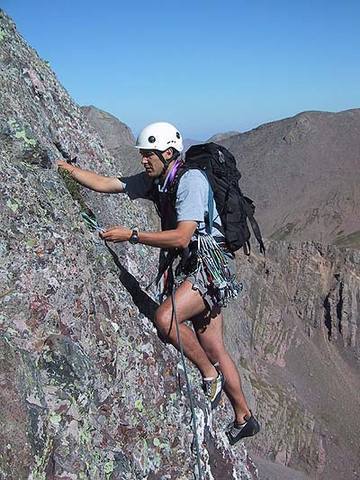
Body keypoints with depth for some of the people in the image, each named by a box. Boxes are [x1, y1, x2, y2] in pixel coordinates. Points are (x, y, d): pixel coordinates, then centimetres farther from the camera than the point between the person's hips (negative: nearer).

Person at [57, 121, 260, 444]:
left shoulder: (191, 180, -18)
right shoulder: (154, 181, 7)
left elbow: (181, 237, -26)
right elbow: (105, 184, 8)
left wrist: (132, 235, -23)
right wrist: (65, 167, 4)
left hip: (212, 263, -8)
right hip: (193, 266, 9)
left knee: (166, 318, -27)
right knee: (214, 348, 11)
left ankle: (210, 374, -2)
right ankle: (244, 419, 26)